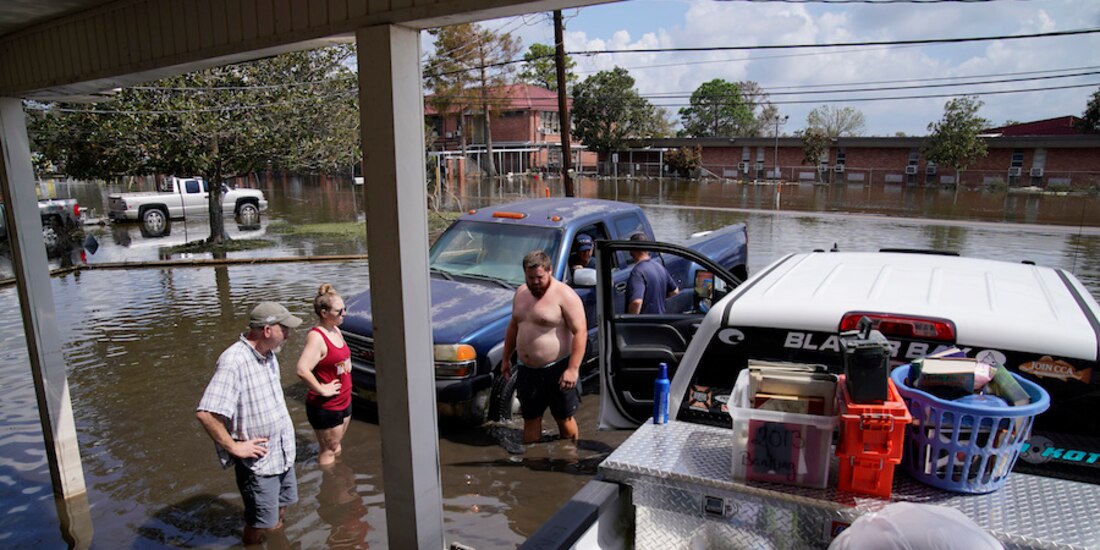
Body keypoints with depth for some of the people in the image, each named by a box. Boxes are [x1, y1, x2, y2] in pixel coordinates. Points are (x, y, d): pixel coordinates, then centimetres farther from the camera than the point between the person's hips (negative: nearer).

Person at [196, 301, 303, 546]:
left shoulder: (268, 354, 1)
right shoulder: (233, 361, -26)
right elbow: (205, 414, -32)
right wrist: (234, 447, -21)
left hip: (284, 451, 8)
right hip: (258, 459, -8)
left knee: (282, 504, 24)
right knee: (261, 524, 8)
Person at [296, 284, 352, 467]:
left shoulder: (336, 330, 5)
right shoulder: (316, 337, -23)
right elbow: (302, 370, -35)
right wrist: (322, 390, -24)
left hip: (344, 402, 8)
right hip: (325, 407, -8)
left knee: (336, 446, 22)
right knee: (328, 451, 7)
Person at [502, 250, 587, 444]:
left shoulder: (564, 295, -14)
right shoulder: (521, 293, 9)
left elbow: (580, 332, -18)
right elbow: (513, 326, 21)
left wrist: (573, 369, -24)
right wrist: (506, 358, 20)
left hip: (557, 369, -6)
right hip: (526, 370, 6)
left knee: (564, 419, 8)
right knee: (530, 419, 14)